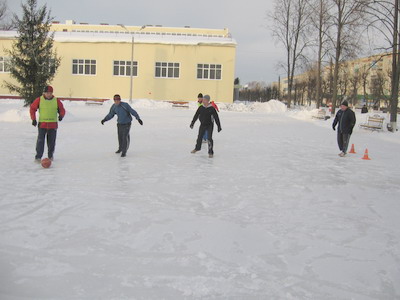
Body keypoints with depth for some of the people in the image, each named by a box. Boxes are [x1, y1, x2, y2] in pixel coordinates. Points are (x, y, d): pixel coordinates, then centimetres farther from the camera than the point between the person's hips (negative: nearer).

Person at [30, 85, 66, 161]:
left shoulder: (56, 100, 1)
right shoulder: (39, 100, -1)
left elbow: (62, 109, 8)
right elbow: (32, 108, 6)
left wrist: (61, 115, -14)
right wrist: (33, 119, -2)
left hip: (53, 125, 1)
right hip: (42, 124, -1)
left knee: (51, 141, 8)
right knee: (40, 141, -7)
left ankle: (50, 155, 26)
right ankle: (38, 156, -2)